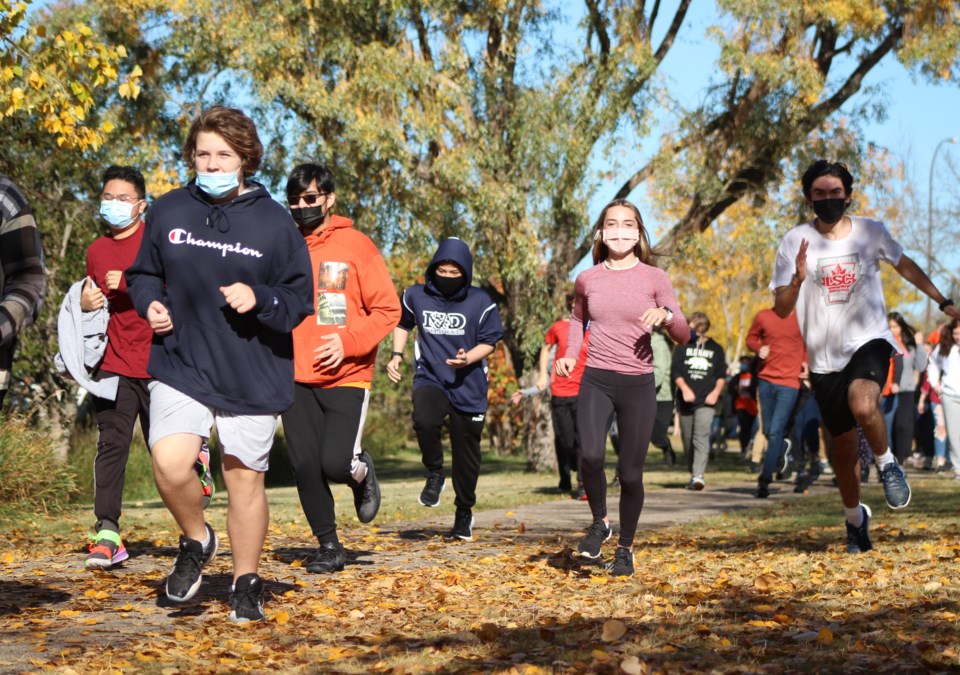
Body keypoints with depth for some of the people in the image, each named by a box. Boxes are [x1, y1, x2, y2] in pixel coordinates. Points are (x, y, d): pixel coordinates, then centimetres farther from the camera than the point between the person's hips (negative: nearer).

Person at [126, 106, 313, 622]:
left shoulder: (274, 221, -3)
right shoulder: (168, 211, 2)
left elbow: (301, 299, 1)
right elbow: (142, 273, 17)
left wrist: (259, 299, -18)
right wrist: (149, 303, -4)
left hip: (253, 376, -1)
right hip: (179, 367, 1)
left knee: (245, 481, 7)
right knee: (170, 466, -18)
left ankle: (246, 584, 27)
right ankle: (196, 540, 13)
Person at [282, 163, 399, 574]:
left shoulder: (355, 245, -1)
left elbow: (388, 309, -2)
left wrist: (348, 341, -15)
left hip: (346, 378, -3)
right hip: (296, 378, 3)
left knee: (336, 463, -14)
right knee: (305, 467, 0)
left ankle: (361, 472, 22)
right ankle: (329, 547, 16)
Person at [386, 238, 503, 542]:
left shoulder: (480, 302, -4)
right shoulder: (416, 296, 2)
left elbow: (489, 342, 1)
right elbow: (402, 323, 22)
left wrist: (467, 358, -18)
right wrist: (397, 355, 9)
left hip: (468, 387, 0)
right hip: (429, 379, 0)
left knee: (466, 454, 7)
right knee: (425, 421, -33)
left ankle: (464, 512, 28)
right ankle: (434, 474, -5)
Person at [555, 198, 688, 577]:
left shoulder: (654, 278, 1)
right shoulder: (587, 279, 6)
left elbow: (683, 336, 1)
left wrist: (667, 315, -20)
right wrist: (569, 354, 8)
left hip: (638, 384, 0)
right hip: (595, 380, 1)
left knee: (630, 472, 1)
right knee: (590, 456, -23)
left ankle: (625, 548, 22)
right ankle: (599, 522, 5)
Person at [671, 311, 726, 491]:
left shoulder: (716, 349, 10)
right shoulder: (683, 347, 9)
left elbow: (722, 375, 13)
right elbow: (675, 371, 3)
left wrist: (716, 392, -4)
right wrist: (685, 388, -13)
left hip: (706, 402, -2)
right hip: (685, 401, 2)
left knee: (701, 437, -17)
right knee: (687, 439, 8)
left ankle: (698, 476, -26)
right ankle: (693, 474, 23)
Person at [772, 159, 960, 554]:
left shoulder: (871, 231, 0)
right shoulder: (795, 242, -5)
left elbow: (905, 266, 19)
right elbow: (782, 309, -6)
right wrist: (798, 280, -25)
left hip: (870, 342, -1)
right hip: (826, 359, 1)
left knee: (862, 404, -34)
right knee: (843, 446, 8)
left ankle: (887, 464, -5)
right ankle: (855, 518, 34)